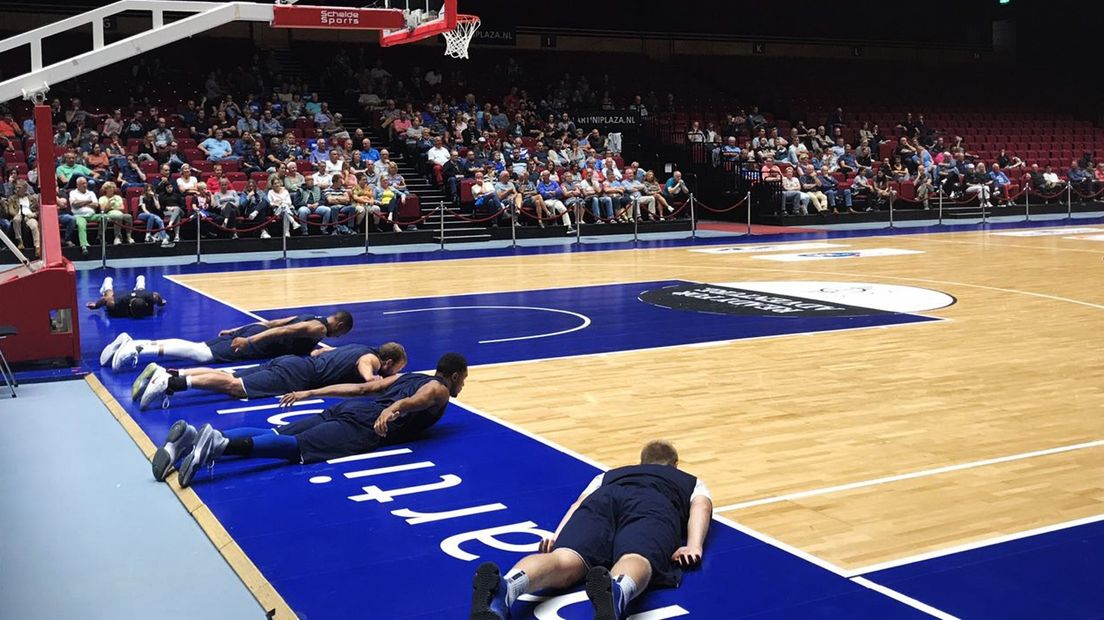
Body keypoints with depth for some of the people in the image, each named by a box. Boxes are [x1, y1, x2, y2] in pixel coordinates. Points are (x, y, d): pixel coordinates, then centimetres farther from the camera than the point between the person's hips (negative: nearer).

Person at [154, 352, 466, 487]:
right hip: (365, 424, -7)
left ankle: (192, 437, -26)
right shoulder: (440, 390, 11)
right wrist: (393, 409, -31)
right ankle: (219, 444, -49)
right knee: (299, 447, -26)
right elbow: (415, 399, -13)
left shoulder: (407, 376, 35)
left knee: (274, 435, -8)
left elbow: (363, 386, 33)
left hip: (348, 408, 7)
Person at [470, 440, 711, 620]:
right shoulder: (693, 483, 41)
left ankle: (503, 588, -57)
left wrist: (558, 536, 14)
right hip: (654, 507, -2)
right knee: (636, 559, -31)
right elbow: (701, 506, 18)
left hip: (603, 498, 2)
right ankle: (615, 593, -69)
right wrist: (694, 547, 4)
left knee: (565, 560, -24)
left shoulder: (609, 476, 45)